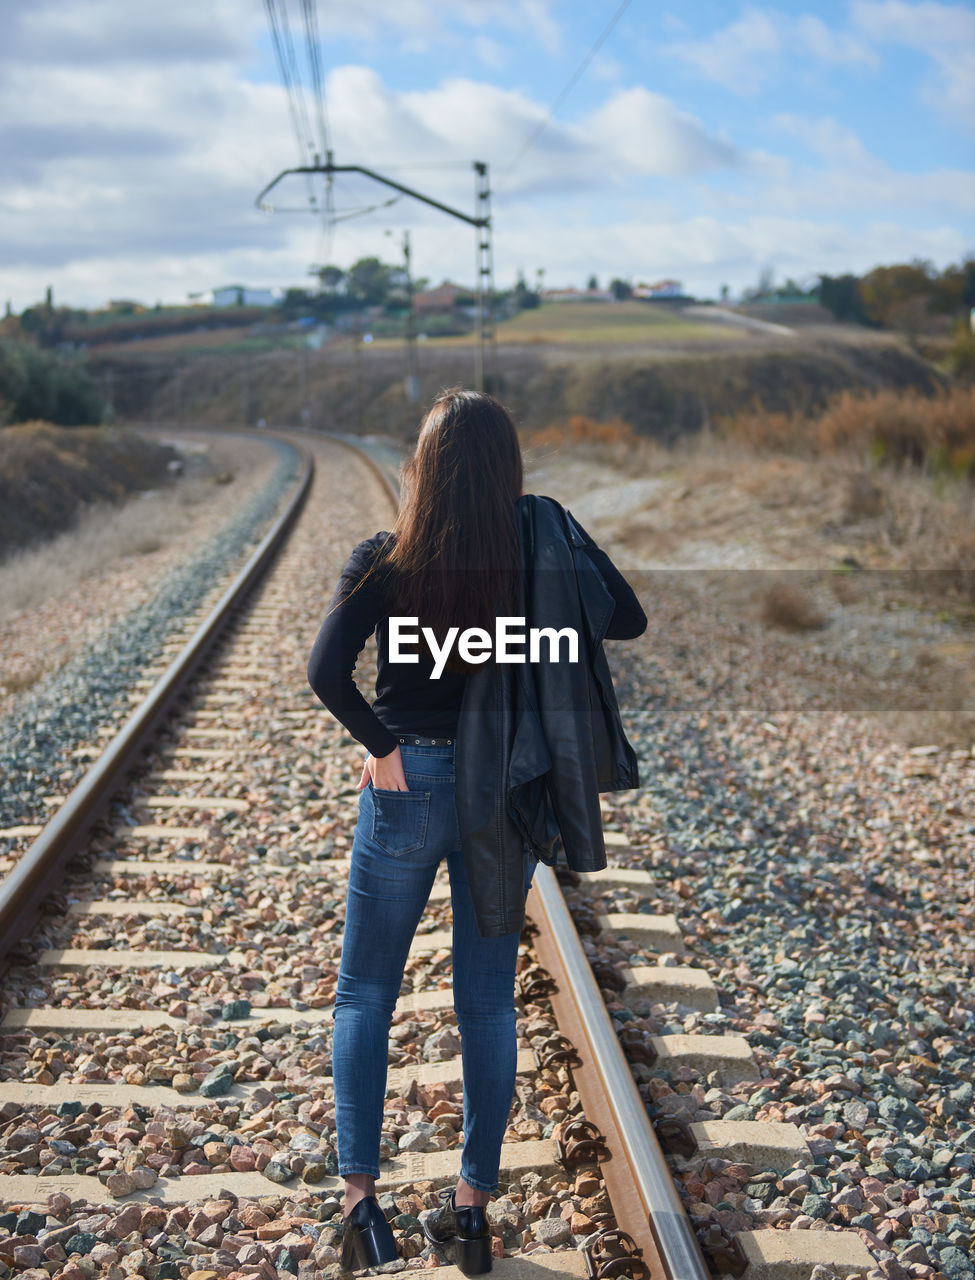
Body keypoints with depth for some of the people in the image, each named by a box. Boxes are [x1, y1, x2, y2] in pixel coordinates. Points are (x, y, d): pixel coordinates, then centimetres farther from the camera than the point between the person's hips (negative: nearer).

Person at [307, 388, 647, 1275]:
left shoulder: (383, 561, -12)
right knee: (489, 1000, 13)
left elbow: (327, 671, -23)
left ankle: (361, 1198, 7)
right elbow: (629, 621, 5)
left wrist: (382, 746, -10)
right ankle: (473, 1206, 21)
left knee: (365, 993, 14)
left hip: (407, 789, -2)